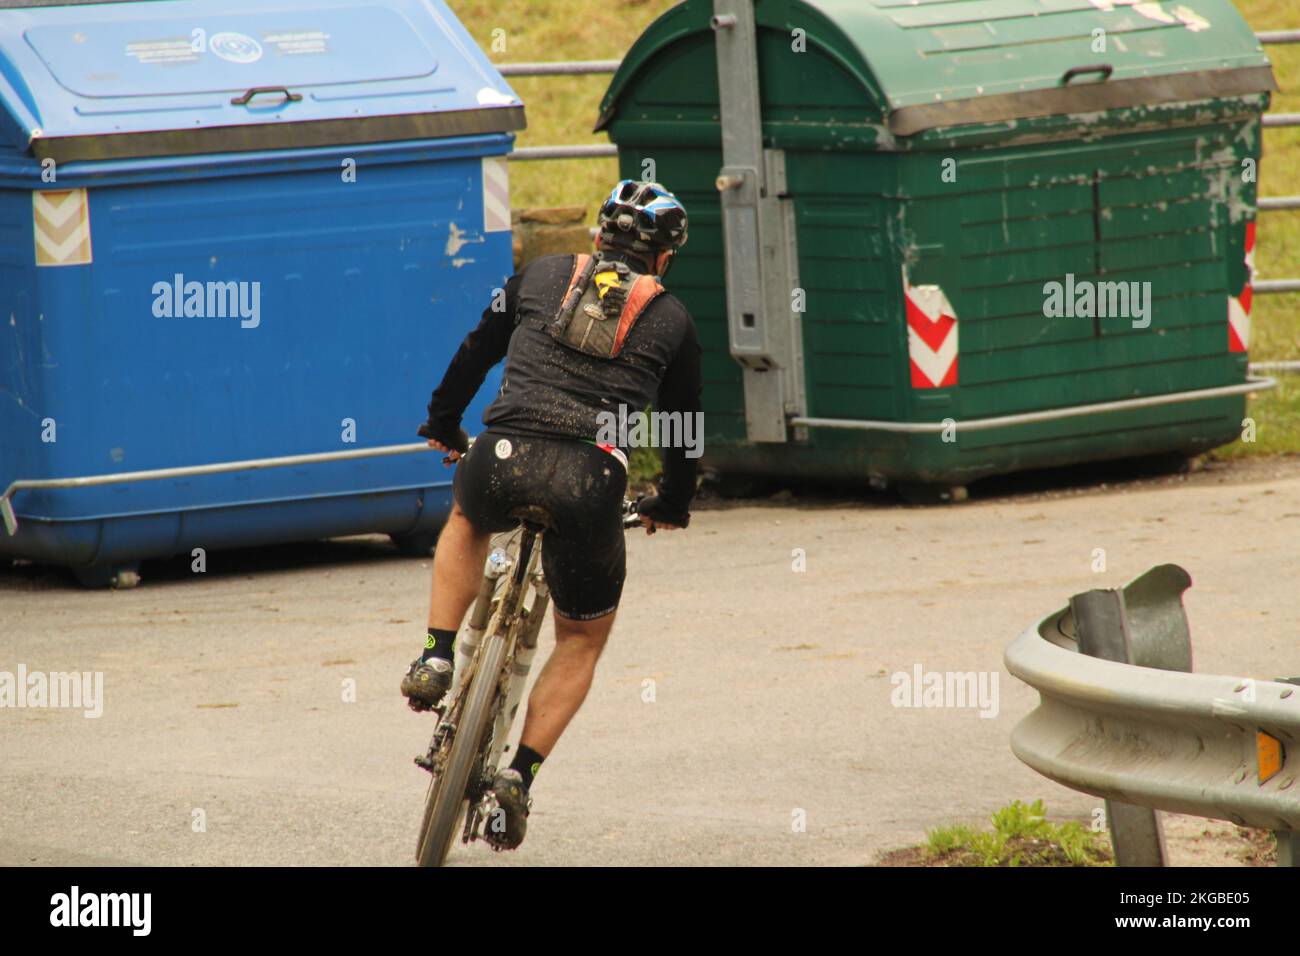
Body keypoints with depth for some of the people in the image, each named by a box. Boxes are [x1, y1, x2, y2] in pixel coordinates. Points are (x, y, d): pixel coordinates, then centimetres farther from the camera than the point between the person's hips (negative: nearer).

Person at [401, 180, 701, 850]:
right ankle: (519, 775, 7)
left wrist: (443, 424, 46)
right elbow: (684, 423, 26)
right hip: (591, 484, -1)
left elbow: (476, 351, 28)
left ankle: (437, 658, 21)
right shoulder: (671, 319, 17)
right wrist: (671, 507, 43)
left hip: (503, 461, 1)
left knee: (467, 522, 39)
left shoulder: (543, 275, 19)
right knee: (583, 639, 20)